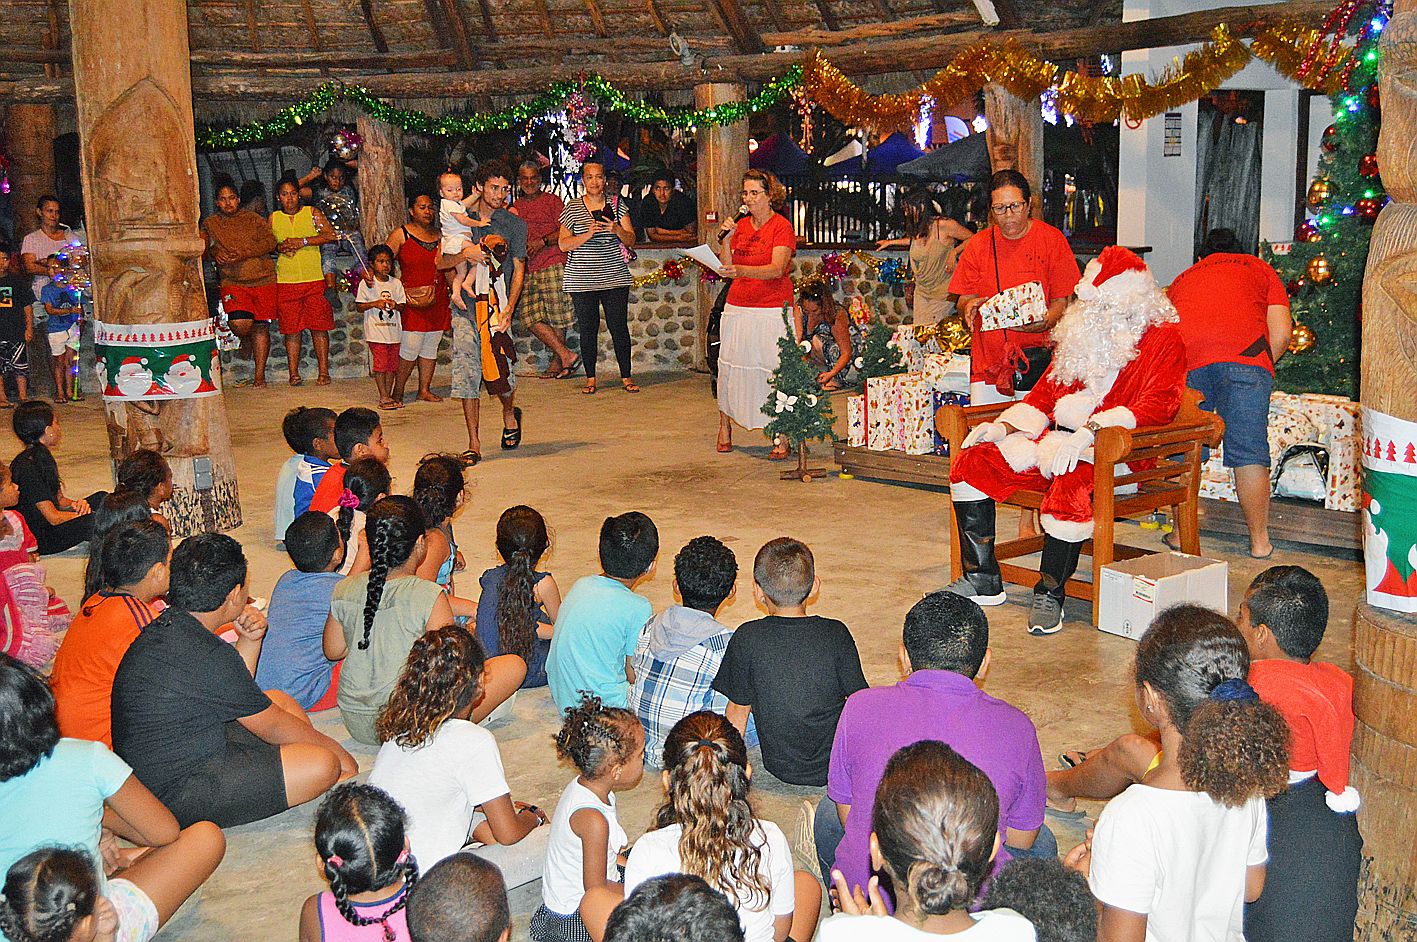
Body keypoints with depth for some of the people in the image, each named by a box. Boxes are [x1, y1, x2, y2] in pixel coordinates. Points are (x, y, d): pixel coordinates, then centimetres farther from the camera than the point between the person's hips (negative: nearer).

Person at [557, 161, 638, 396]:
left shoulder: (617, 204, 7)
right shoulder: (572, 208, 4)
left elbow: (630, 240, 5)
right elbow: (563, 244, -2)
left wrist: (617, 230, -16)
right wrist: (587, 235, -17)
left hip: (614, 277, 0)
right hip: (582, 279, 0)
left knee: (619, 326, -1)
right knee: (587, 328, 3)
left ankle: (627, 376, 10)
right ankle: (590, 378, 15)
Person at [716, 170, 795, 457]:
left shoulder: (782, 226, -5)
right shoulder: (741, 225, 13)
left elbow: (777, 269, -19)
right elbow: (726, 268, 11)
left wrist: (741, 269, -33)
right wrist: (726, 238, -2)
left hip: (772, 310, -5)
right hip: (737, 309, 5)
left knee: (774, 371, -7)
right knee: (730, 366, 4)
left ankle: (781, 438, -1)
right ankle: (725, 426, 19)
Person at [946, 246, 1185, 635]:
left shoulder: (1162, 338, -2)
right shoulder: (1081, 332, 20)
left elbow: (1158, 403, -17)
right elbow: (1046, 391, 23)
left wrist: (1088, 432, -28)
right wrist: (1004, 426, 5)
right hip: (1053, 441, 7)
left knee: (1070, 486, -39)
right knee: (971, 462, -8)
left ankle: (1050, 593, -21)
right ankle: (982, 580, -2)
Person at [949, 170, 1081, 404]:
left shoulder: (1052, 239, 3)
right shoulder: (978, 244, 8)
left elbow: (1062, 301, 2)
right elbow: (962, 303, 11)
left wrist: (1043, 322, -20)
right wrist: (969, 306, -13)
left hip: (1039, 358, -2)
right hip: (988, 356, 2)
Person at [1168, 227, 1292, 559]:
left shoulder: (1182, 279, 37)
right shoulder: (1259, 268, 30)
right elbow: (1282, 332, 16)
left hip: (1184, 357, 2)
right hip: (1244, 353, -2)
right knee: (1249, 452, 3)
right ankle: (1260, 542, 10)